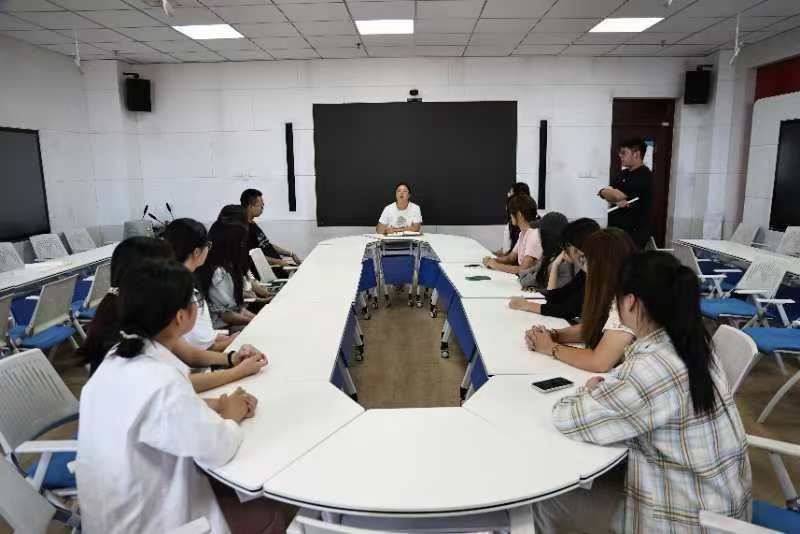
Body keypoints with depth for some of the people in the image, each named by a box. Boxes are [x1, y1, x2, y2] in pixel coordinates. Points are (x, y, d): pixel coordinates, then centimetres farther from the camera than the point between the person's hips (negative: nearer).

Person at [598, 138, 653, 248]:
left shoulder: (644, 176, -13)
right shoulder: (623, 173, 15)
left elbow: (617, 195, -20)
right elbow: (611, 196, 7)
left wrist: (603, 192, 0)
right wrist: (617, 201, -16)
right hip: (616, 228, 8)